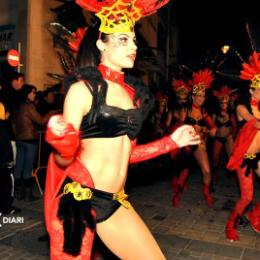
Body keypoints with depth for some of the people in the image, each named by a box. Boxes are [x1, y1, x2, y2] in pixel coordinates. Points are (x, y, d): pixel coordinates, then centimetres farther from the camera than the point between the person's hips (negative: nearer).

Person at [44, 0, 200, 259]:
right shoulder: (84, 88, -9)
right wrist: (63, 149, -31)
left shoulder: (133, 92, 9)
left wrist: (172, 142, 15)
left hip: (113, 201, 6)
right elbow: (65, 160, -9)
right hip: (78, 197, -6)